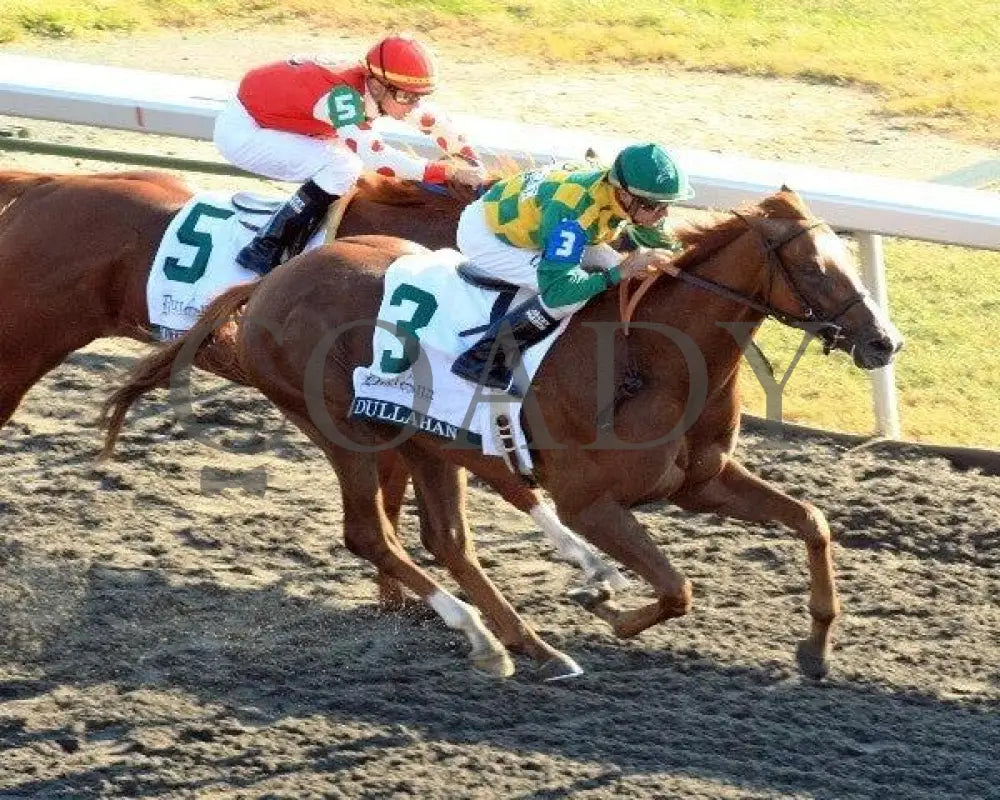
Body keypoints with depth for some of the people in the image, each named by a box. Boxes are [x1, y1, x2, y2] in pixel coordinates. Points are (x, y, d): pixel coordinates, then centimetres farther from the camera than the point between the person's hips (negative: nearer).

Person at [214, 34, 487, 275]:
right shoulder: (343, 95, -31)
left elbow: (433, 120, 5)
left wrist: (474, 170, -1)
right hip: (241, 132, -9)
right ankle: (263, 252, -15)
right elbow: (377, 159, -36)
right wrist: (448, 172, -35)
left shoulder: (372, 87, -7)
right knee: (341, 169, -21)